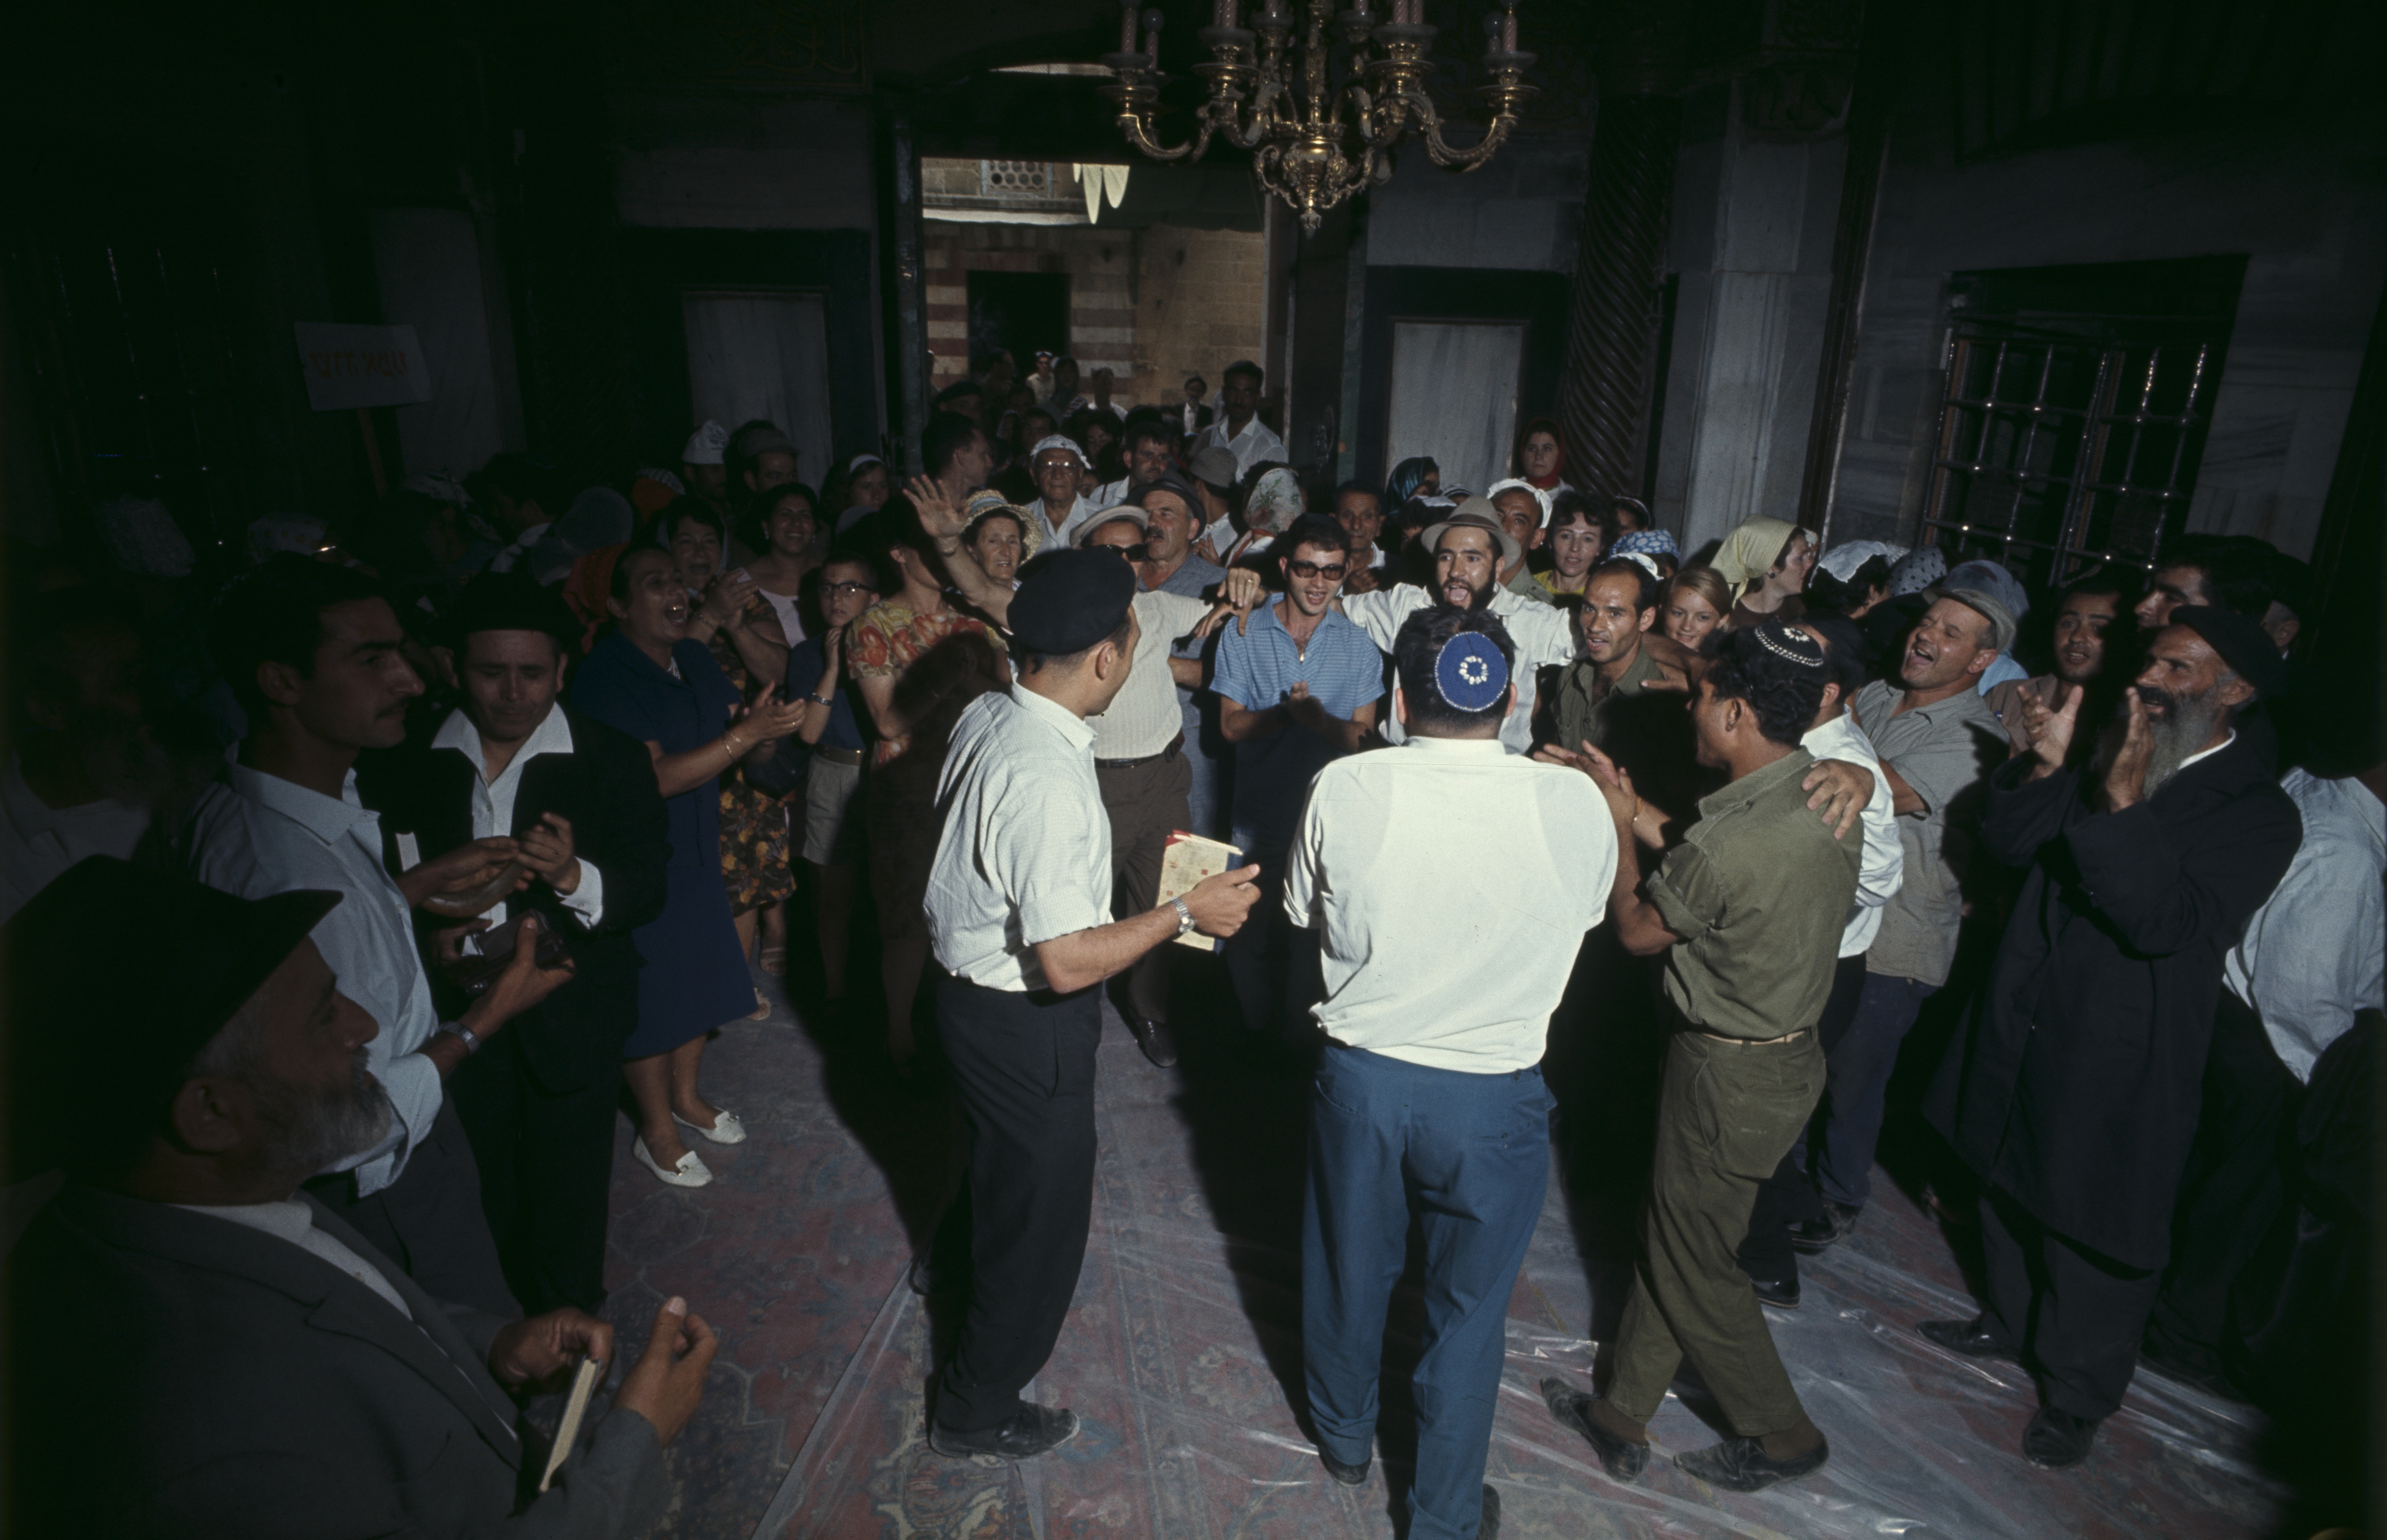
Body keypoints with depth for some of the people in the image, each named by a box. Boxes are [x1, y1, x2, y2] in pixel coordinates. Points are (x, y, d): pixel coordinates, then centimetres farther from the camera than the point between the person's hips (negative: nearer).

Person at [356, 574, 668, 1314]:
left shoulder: (613, 761, -11)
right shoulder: (404, 762, -3)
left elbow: (648, 890, -14)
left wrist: (574, 877, -33)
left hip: (572, 1021, -2)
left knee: (567, 1192, 14)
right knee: (475, 1194, 19)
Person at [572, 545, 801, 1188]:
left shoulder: (696, 659, 3)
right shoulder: (604, 676, -21)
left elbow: (747, 742, 4)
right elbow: (655, 777, -28)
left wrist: (766, 727, -20)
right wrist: (746, 733, -29)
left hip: (698, 849, 7)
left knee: (702, 974, 19)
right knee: (651, 992, 6)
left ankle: (685, 1095, 41)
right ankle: (657, 1131, 26)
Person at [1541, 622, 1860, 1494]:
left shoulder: (1729, 843, -32)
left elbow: (1637, 931, -12)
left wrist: (1616, 825, -1)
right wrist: (1626, 799, 10)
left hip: (1730, 1076, -9)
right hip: (1791, 1052, 9)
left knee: (1693, 1265, 14)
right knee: (1672, 1240, 20)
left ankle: (1782, 1437, 36)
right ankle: (1623, 1420, 35)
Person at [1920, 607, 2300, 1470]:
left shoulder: (2257, 810, -14)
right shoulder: (2111, 759, 4)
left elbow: (2168, 924, -27)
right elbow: (2005, 844, -1)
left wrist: (2121, 803, -35)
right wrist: (2046, 767, -16)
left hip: (2117, 1058, -6)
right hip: (2025, 1026, 6)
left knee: (2096, 1228, 10)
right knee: (2010, 1185, 23)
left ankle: (2078, 1396, 32)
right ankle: (2008, 1323, 47)